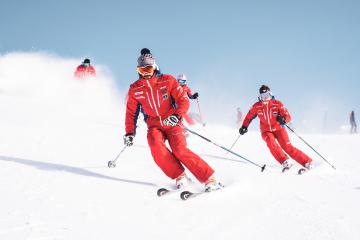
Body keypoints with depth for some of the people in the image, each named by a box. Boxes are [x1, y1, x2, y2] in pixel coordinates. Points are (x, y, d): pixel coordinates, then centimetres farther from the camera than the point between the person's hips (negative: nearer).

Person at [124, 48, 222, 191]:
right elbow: (131, 113, 12)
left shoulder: (168, 81, -8)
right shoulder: (135, 89, 1)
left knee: (180, 150, -24)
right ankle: (179, 177, -17)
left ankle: (210, 179, -20)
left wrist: (177, 116, -26)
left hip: (172, 123, -2)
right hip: (154, 126, 2)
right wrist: (129, 133, 7)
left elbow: (184, 101, -8)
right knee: (156, 147, -29)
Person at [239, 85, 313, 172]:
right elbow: (249, 116, 12)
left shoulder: (277, 104, -12)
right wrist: (244, 126, 3)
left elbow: (288, 116, -13)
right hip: (266, 131, 2)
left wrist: (283, 119, -35)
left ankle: (307, 162, -10)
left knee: (288, 147, -15)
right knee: (271, 143, -30)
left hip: (278, 129, -1)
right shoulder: (257, 106, -6)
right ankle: (285, 162, -30)